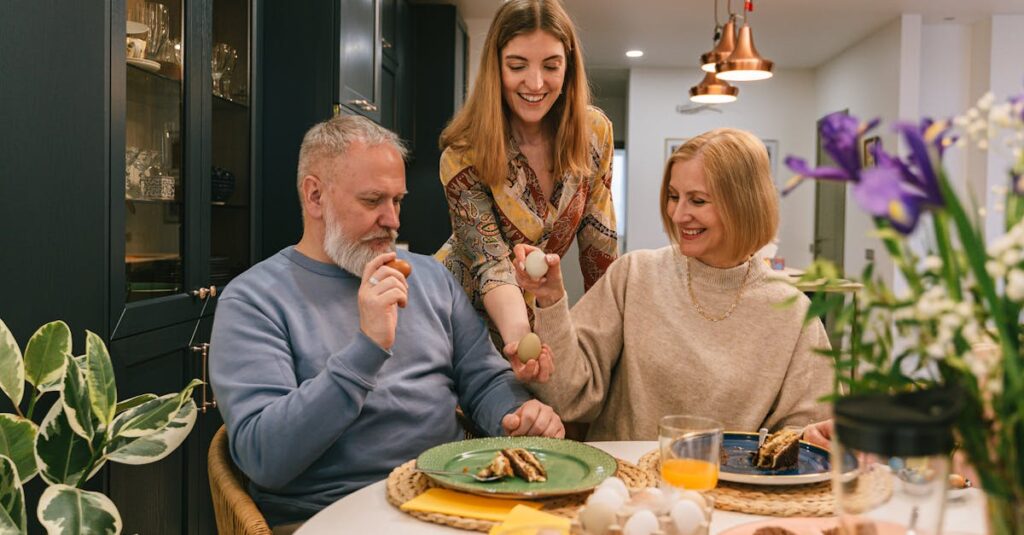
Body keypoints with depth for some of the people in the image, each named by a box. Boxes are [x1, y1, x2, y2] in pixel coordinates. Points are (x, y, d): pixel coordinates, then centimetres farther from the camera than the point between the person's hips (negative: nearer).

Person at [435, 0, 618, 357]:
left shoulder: (594, 133, -10)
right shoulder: (464, 155, -20)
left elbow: (597, 237, -3)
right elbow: (492, 263, -27)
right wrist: (520, 339, -43)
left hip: (538, 310, 3)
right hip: (467, 311, -3)